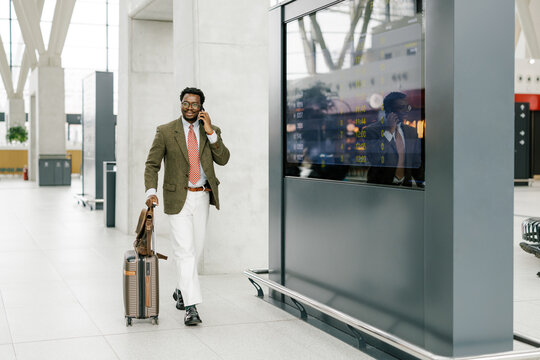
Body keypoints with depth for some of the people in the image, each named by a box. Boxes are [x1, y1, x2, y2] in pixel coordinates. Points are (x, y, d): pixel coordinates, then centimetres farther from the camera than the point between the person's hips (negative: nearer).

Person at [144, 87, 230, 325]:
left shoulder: (212, 132, 6)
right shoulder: (165, 132, -2)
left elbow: (223, 159, -6)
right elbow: (152, 164, -1)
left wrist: (210, 132, -15)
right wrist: (151, 191, -15)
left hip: (202, 198, 4)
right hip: (178, 198, -4)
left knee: (196, 249, 13)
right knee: (185, 251, -9)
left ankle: (181, 291, 35)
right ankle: (191, 306, -9)